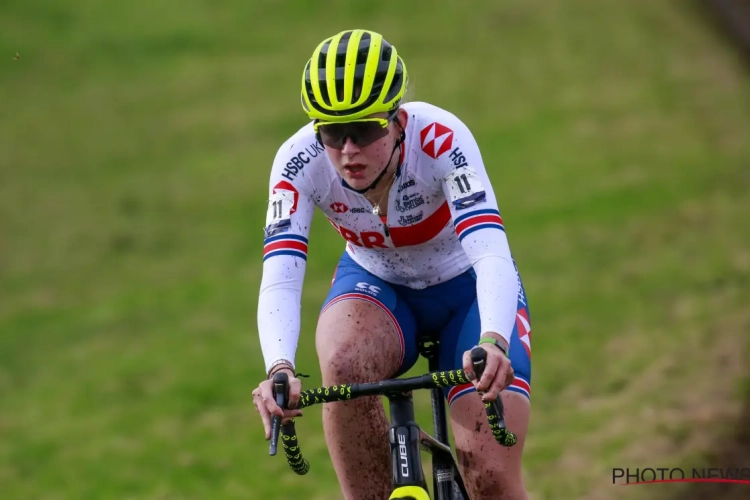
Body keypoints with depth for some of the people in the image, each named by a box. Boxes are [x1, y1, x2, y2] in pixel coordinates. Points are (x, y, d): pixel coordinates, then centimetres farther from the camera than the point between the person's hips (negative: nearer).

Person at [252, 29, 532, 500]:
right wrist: (279, 369, -55)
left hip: (467, 288, -2)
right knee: (344, 364, -35)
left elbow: (491, 255, -43)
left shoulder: (440, 138, -33)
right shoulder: (301, 162, -26)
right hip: (376, 285, 2)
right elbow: (280, 280, -35)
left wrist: (492, 343, -63)